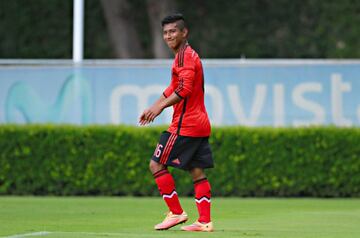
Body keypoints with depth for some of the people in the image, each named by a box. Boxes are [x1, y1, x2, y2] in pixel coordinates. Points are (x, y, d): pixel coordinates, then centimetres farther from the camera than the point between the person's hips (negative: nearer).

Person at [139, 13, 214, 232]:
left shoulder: (184, 55, -12)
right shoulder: (189, 55, 20)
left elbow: (184, 89, -24)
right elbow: (174, 88, 27)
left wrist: (160, 107, -25)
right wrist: (153, 107, 24)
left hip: (185, 124, -10)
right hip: (200, 124, 10)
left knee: (157, 165, -3)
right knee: (198, 172, 7)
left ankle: (177, 213, -3)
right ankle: (205, 221, 3)